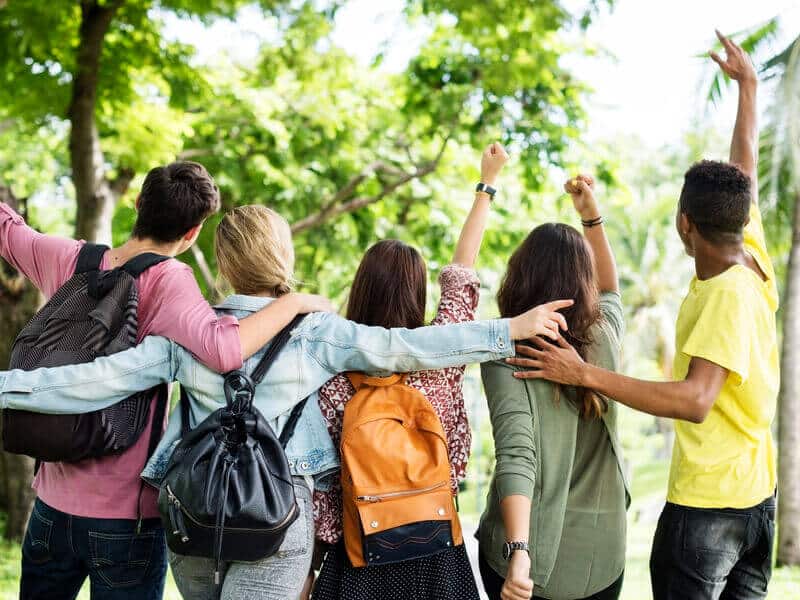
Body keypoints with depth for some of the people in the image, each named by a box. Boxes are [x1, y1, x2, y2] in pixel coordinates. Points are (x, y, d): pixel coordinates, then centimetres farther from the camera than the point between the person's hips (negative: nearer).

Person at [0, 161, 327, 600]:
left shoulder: (67, 261, -1)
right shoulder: (165, 281, -17)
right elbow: (224, 349, -34)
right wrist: (296, 302, -21)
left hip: (53, 503, 5)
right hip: (126, 516, -5)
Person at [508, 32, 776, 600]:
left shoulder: (726, 296, -23)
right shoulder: (754, 261, 0)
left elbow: (694, 400, -33)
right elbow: (746, 169, 14)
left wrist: (586, 374, -35)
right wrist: (747, 84, 28)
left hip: (705, 502, -8)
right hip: (758, 494, 8)